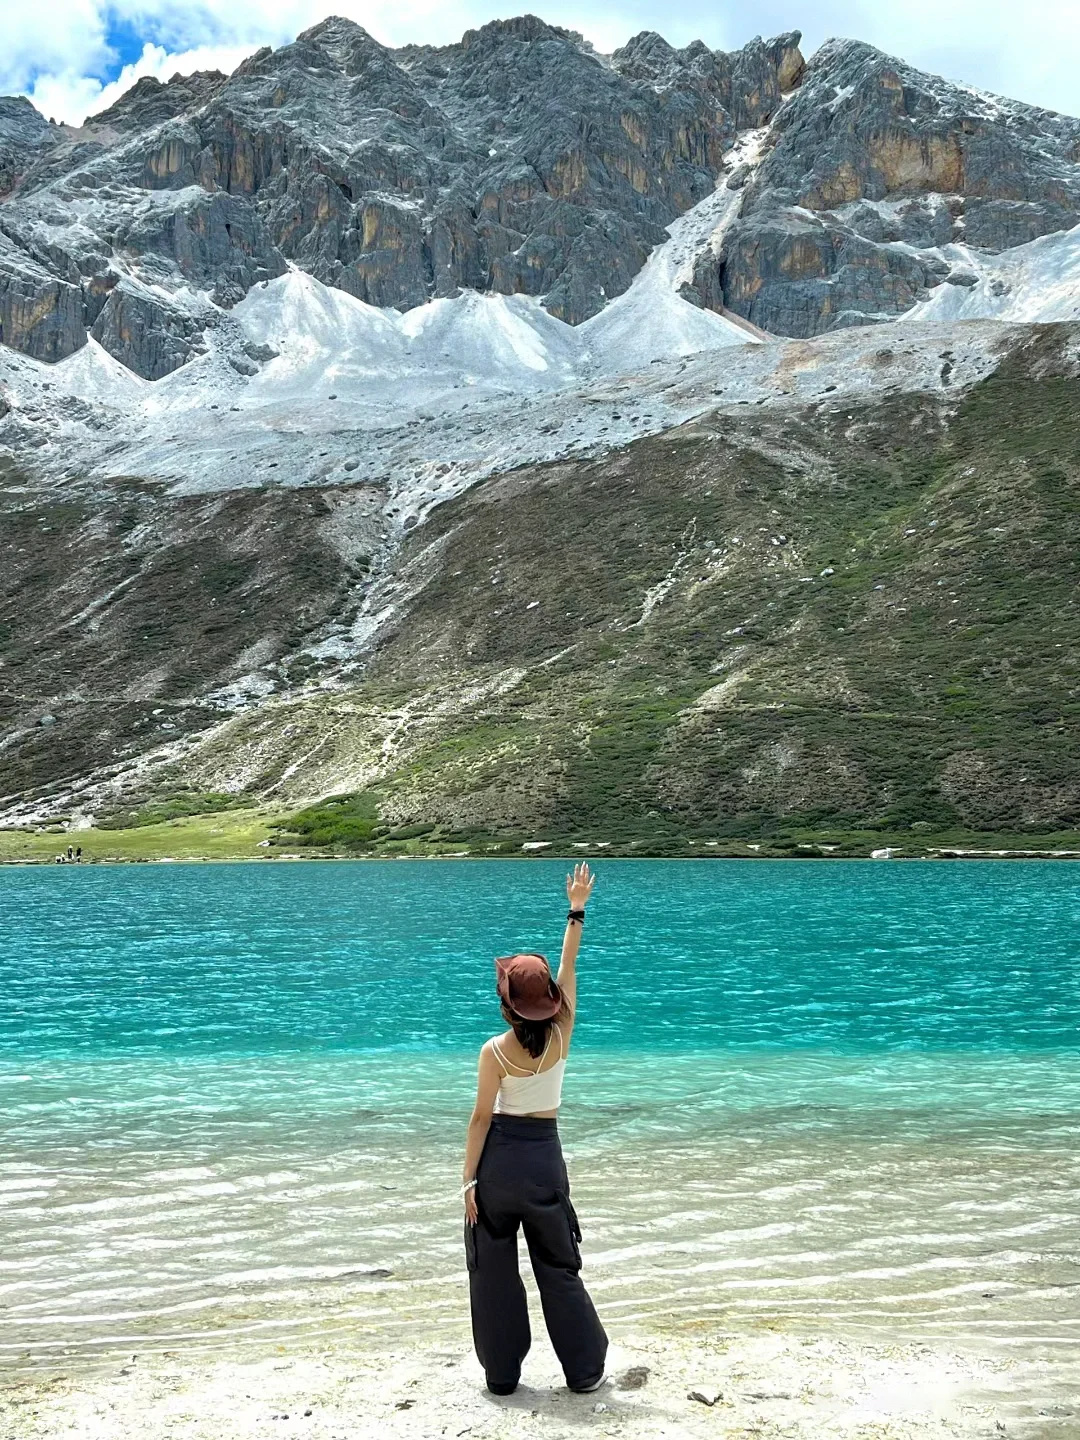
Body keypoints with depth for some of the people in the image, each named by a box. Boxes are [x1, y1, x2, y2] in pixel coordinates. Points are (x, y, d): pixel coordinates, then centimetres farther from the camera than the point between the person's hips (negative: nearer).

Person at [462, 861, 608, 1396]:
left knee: (493, 1267, 10)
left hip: (499, 1157, -3)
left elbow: (482, 1117, -11)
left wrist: (469, 1178, -5)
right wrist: (576, 910, 4)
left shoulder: (495, 1051, -13)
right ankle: (585, 1369, 17)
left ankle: (501, 1372, 16)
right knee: (557, 1265, 14)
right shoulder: (560, 1036, -7)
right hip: (545, 1155, 3)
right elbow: (568, 967, 0)